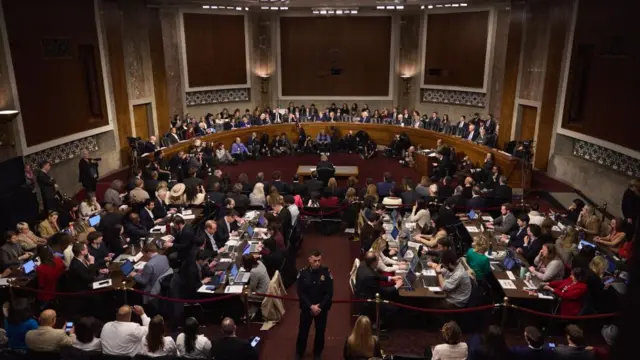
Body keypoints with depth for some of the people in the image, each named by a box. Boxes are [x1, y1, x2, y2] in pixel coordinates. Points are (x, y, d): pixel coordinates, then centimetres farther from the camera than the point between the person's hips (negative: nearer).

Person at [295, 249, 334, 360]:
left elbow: (329, 293, -9)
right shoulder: (303, 273, -10)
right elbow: (300, 293, -9)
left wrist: (320, 306, -15)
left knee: (320, 332, 12)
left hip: (322, 308, 0)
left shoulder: (326, 272, -12)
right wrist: (311, 306, -17)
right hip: (306, 307, 0)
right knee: (303, 331, 9)